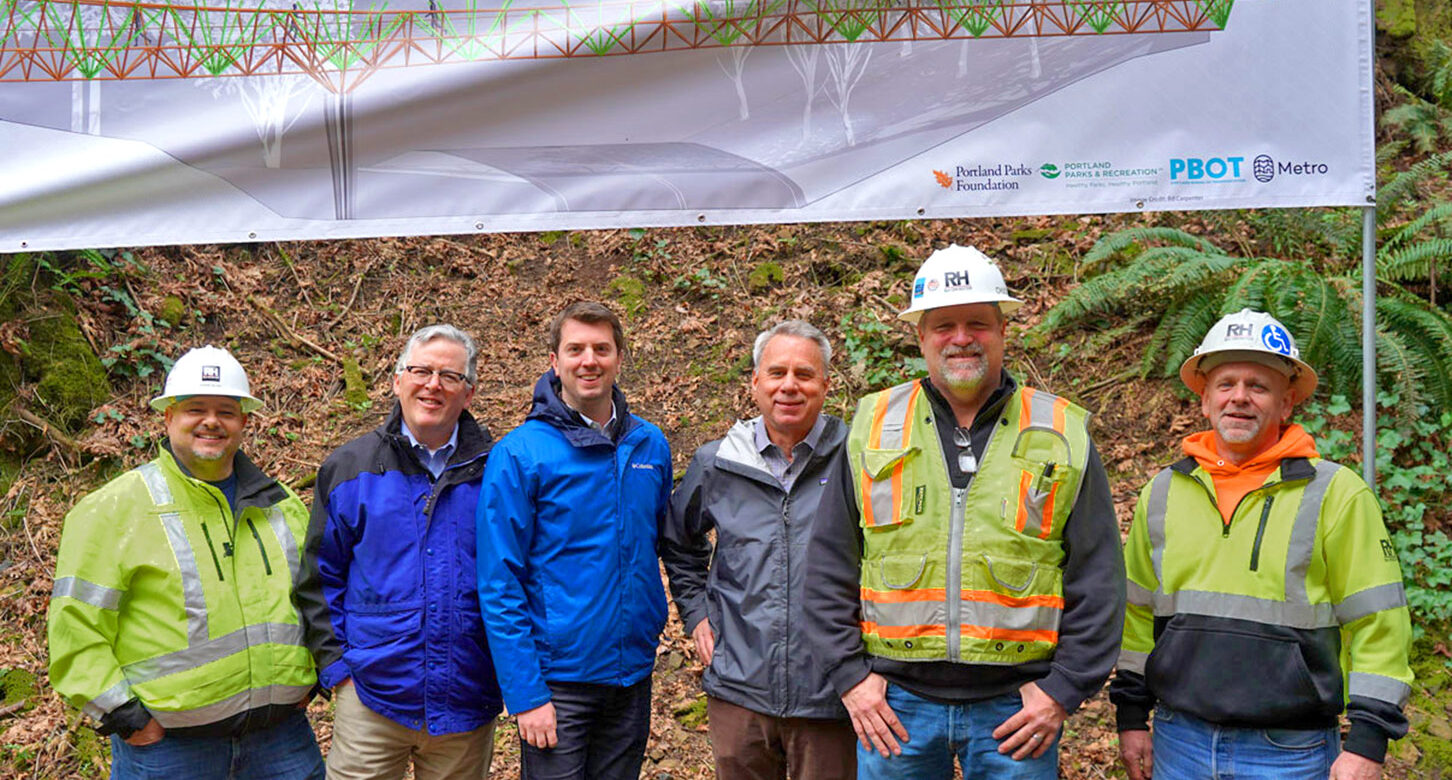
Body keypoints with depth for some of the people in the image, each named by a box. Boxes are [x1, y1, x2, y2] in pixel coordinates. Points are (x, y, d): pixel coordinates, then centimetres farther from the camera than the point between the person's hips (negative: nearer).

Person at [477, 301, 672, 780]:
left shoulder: (650, 446, 4)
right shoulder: (518, 455, -10)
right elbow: (499, 587, -12)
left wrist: (651, 628, 7)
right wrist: (525, 694, -16)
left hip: (632, 677, 5)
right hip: (556, 681, -5)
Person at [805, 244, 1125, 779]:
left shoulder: (1062, 436, 3)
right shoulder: (872, 429, 5)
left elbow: (1098, 580, 4)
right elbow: (829, 568, 6)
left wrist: (1065, 688, -3)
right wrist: (849, 674, 0)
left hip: (1017, 707, 0)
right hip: (896, 702, 1)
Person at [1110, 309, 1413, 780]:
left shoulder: (1337, 494, -4)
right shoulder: (1163, 493, 7)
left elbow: (1378, 624, -6)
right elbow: (1138, 610, 13)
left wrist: (1367, 742, -10)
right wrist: (1131, 715, 11)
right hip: (1179, 741, 3)